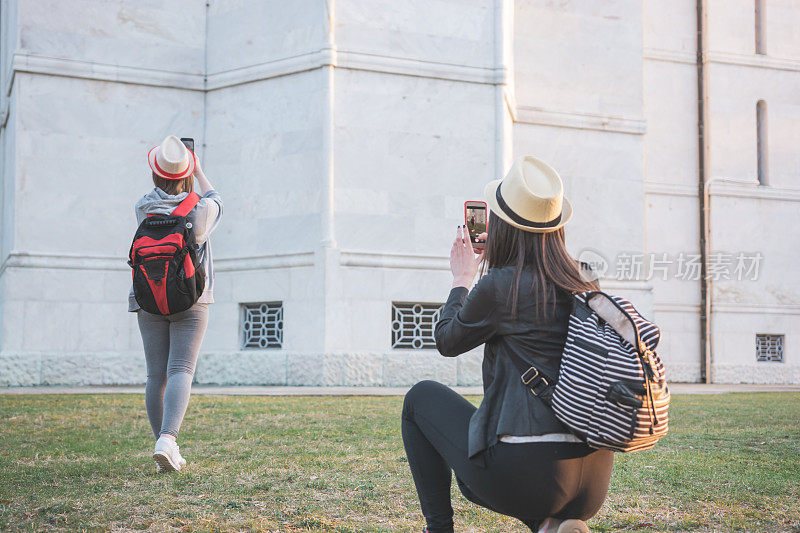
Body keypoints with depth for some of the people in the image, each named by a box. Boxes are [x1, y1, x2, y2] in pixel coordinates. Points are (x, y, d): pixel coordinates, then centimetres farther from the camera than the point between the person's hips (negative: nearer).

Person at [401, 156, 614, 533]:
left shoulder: (499, 286, -11)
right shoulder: (585, 286, 7)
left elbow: (447, 341, 9)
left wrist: (463, 278, 23)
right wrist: (497, 260, 32)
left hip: (527, 472, -6)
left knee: (422, 397, 17)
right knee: (475, 472, 36)